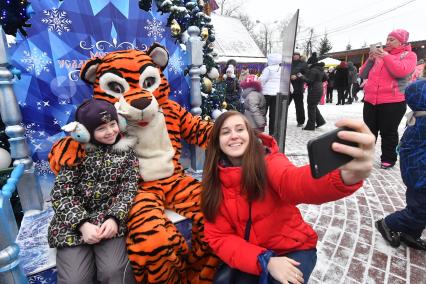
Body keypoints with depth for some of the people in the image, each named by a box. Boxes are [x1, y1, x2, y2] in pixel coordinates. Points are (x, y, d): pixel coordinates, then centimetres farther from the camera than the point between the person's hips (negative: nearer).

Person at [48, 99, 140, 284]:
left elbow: (129, 189, -1)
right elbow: (61, 193, -3)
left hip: (110, 219, 0)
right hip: (73, 223, 1)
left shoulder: (126, 151, 6)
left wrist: (114, 218, -17)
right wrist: (82, 224, -16)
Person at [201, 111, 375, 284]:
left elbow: (294, 182, -38)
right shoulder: (214, 181, -9)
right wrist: (265, 261, -23)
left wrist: (345, 176, -60)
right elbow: (218, 236, -10)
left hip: (293, 249, -1)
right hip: (251, 255, 2)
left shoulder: (269, 162, -17)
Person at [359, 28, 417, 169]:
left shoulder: (409, 55, 4)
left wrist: (386, 57, -12)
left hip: (392, 102, -4)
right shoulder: (379, 54, 16)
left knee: (388, 132, 1)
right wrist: (370, 60, 1)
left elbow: (401, 71, -17)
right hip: (370, 100, 4)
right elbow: (363, 74, 14)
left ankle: (388, 159, 13)